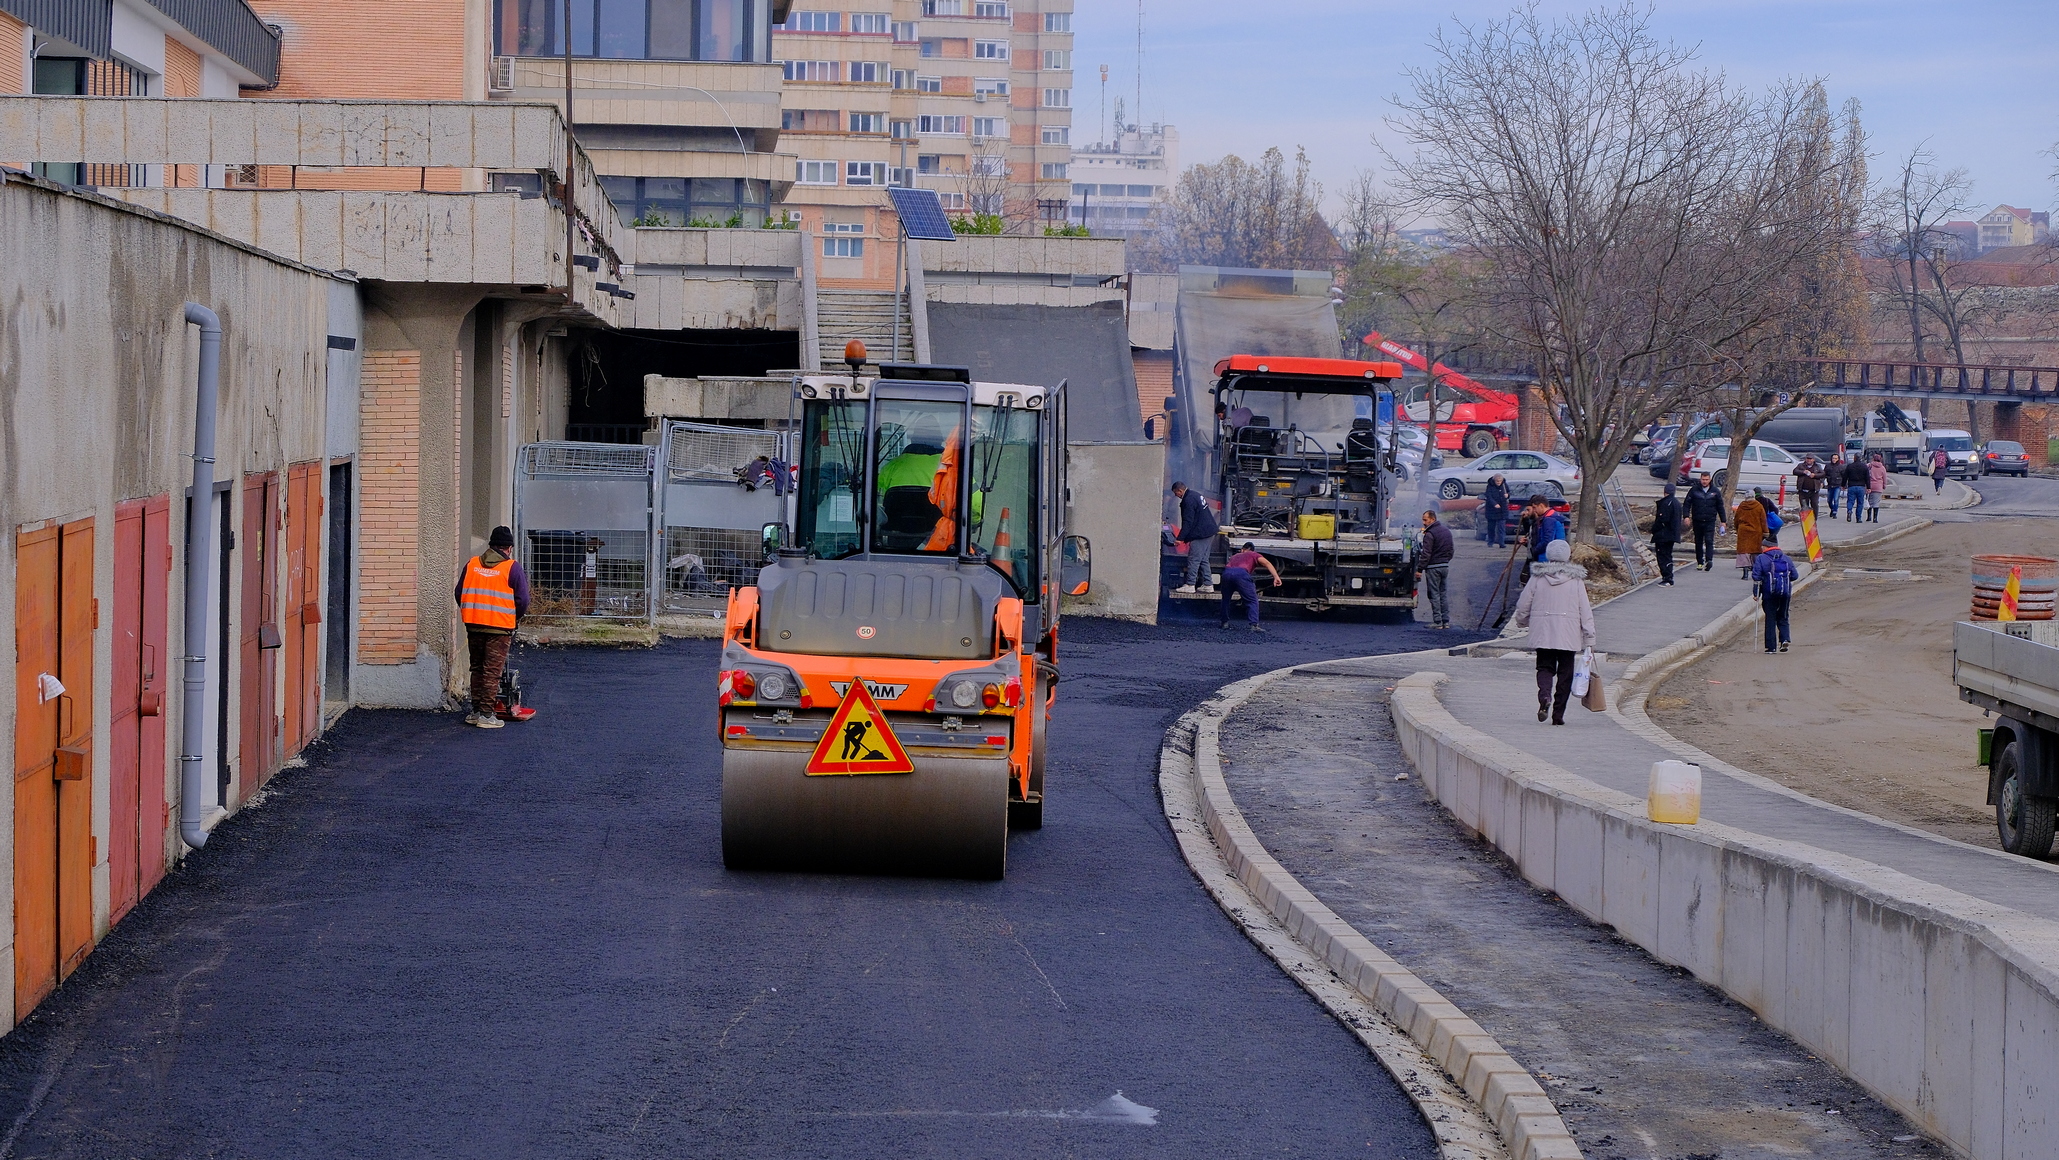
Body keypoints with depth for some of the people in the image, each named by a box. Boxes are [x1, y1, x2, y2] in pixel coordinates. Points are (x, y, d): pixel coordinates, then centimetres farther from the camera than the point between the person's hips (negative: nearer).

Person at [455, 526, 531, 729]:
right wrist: (515, 618, 13)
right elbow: (522, 600, -5)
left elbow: (459, 593, 11)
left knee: (477, 668, 16)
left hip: (473, 626, 4)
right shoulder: (512, 567, -5)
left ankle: (475, 711, 20)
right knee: (492, 671, -1)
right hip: (499, 628, -4)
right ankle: (486, 715, -3)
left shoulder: (472, 564, 7)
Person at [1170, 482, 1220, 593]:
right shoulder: (1197, 495, 16)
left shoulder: (1189, 500, -16)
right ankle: (1207, 584, 15)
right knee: (1204, 560, 14)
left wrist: (1180, 538, -16)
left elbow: (1188, 522, -19)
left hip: (1200, 534, -10)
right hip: (1209, 532, 10)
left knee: (1193, 560, -7)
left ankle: (1190, 585, -7)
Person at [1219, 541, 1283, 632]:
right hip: (1241, 573, -4)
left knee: (1226, 598, 28)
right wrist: (1276, 577, -1)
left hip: (1227, 572, 4)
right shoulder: (1253, 555, 28)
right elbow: (1267, 563, 11)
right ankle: (1254, 625, -10)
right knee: (1252, 600, 4)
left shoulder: (1235, 556, 41)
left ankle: (1225, 622, 29)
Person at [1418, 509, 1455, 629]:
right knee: (1442, 594, 13)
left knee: (1434, 595, -3)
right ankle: (1446, 621, 11)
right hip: (1445, 566, 8)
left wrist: (1420, 569, -14)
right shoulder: (1447, 531, 12)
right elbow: (1451, 550, 20)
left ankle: (1437, 622, -4)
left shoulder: (1430, 534, -15)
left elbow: (1426, 554, -17)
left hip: (1433, 567, -8)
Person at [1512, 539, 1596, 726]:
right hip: (1569, 634, -1)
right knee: (1565, 672, 7)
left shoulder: (1538, 577, 0)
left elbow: (1523, 605, 6)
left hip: (1542, 633, 1)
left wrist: (1522, 622, 26)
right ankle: (1558, 713, 5)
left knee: (1545, 667, 9)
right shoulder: (1576, 580, -1)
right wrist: (1589, 637, 1)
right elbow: (1585, 611, -3)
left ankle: (1544, 695, -22)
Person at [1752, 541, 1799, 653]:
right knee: (1783, 618, 15)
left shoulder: (1761, 558, -4)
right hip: (1785, 593, 3)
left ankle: (1771, 647, 1)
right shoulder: (1786, 558, 7)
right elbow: (1794, 575, 8)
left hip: (1769, 593, -3)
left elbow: (1756, 577, -9)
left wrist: (1755, 593, -3)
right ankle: (1784, 639, -6)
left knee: (1770, 619, 3)